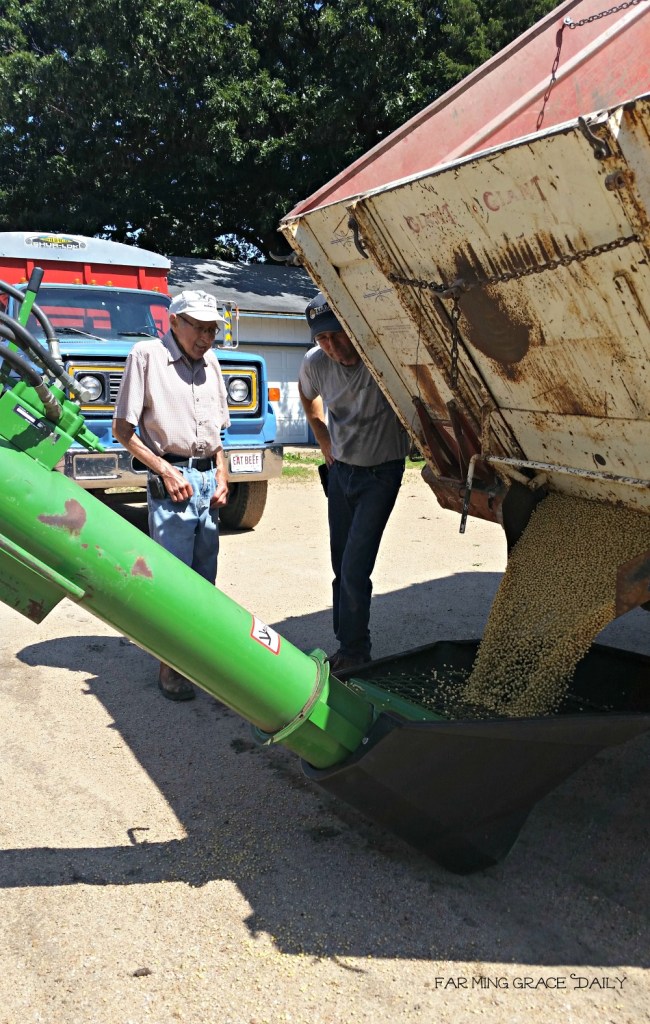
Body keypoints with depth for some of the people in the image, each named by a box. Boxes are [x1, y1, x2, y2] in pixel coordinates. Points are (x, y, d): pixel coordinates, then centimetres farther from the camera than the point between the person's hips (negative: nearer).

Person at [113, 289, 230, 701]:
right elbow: (123, 428, -6)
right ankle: (171, 663, 10)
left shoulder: (210, 361, 13)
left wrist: (222, 474, 9)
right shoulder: (147, 355, -6)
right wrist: (165, 470, -13)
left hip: (209, 478, 6)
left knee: (205, 578, 10)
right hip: (171, 479, -6)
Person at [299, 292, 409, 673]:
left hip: (381, 473, -5)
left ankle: (354, 653, 6)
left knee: (354, 569, -10)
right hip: (340, 469, 5)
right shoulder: (315, 363, -9)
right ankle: (348, 646, 28)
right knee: (342, 567, 13)